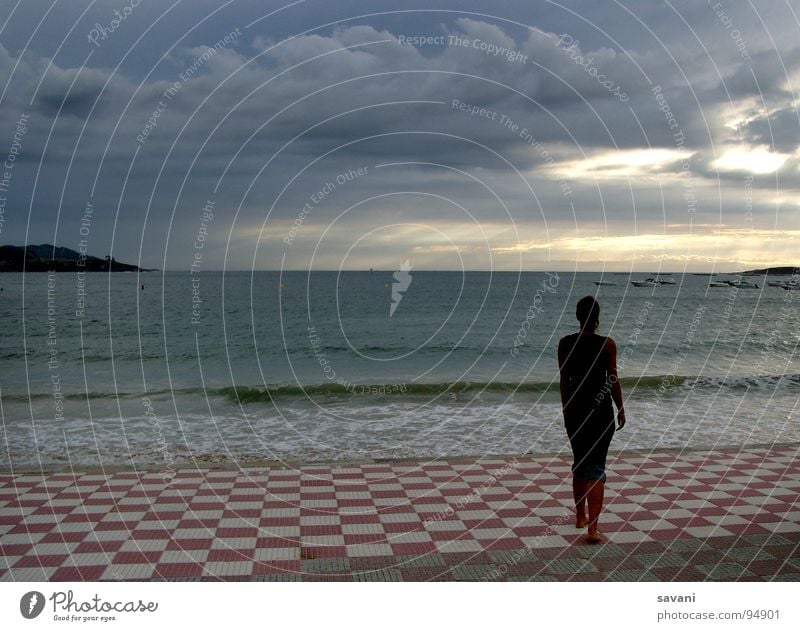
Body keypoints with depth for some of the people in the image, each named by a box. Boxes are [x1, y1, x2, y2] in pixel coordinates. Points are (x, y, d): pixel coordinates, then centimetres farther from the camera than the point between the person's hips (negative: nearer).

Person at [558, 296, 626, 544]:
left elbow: (564, 381, 4)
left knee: (579, 463, 20)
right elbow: (613, 381, -6)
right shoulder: (607, 344, -11)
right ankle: (592, 528, -10)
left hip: (574, 410, 4)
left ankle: (580, 517, 33)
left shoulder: (564, 344, -2)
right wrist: (621, 410, 7)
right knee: (596, 468, -2)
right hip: (600, 410, -4)